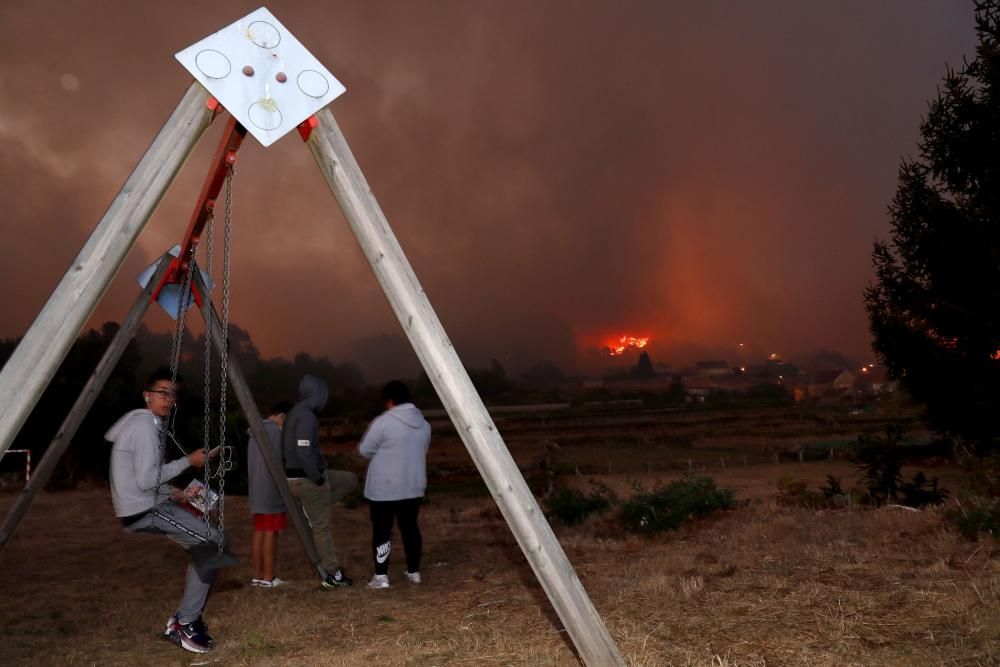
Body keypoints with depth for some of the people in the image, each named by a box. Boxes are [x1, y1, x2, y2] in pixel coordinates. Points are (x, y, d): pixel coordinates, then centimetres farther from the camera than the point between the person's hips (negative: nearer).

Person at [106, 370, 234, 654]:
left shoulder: (148, 423, 16)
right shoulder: (145, 425, -16)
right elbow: (145, 480, -22)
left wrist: (171, 492, 12)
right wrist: (188, 461, -14)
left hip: (148, 505, 10)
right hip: (143, 511, -10)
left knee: (205, 544, 11)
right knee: (214, 542, -13)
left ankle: (184, 619, 11)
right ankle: (185, 623, -6)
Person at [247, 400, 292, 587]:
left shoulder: (256, 432, 15)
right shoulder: (276, 431, -13)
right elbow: (279, 462, -15)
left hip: (257, 490, 9)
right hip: (272, 490, -9)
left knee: (259, 532, 10)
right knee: (270, 532, -4)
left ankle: (257, 576, 13)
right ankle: (268, 577, -1)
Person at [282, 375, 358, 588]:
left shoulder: (296, 413, 10)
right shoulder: (307, 417, -21)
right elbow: (303, 453, -28)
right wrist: (318, 478, -16)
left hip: (304, 475, 9)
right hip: (307, 479, -9)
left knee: (350, 480, 20)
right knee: (321, 526, 0)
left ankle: (311, 511, 11)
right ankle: (333, 574, 10)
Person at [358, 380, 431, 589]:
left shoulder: (383, 422, -15)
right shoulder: (423, 423, 5)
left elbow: (365, 450, -7)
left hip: (384, 488, -6)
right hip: (413, 486, 6)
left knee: (381, 531, 4)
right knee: (410, 527, 16)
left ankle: (381, 576, 6)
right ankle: (414, 571, 23)